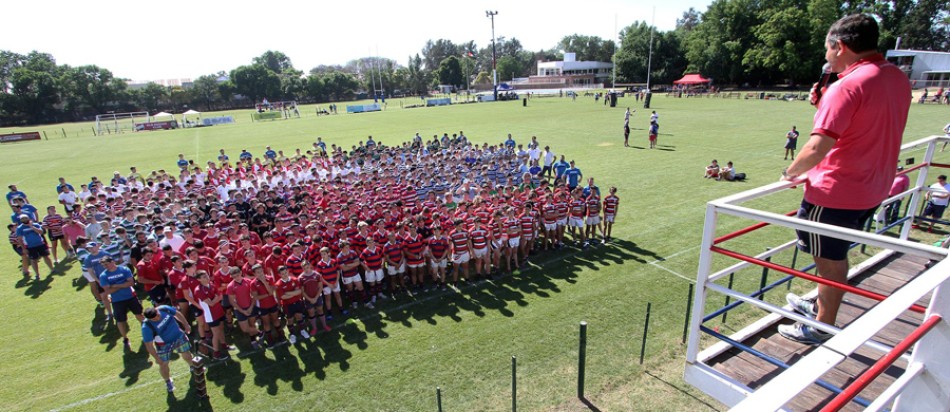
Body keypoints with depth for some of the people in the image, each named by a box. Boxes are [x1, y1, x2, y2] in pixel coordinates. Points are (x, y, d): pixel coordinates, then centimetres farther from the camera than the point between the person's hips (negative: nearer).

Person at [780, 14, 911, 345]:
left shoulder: (848, 85, -22)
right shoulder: (899, 79, 7)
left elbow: (818, 147, -29)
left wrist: (791, 173, -14)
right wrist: (825, 105, 9)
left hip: (835, 192, -9)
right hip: (872, 190, 9)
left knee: (831, 260, 6)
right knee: (835, 256, 24)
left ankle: (822, 328, 23)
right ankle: (820, 306, 42)